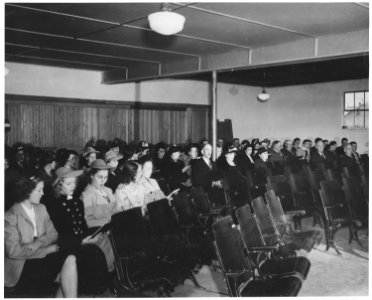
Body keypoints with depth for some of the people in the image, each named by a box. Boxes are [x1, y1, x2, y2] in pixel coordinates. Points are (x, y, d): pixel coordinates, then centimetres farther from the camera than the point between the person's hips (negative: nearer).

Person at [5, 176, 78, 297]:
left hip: (41, 256, 6)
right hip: (21, 266, -6)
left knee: (70, 260, -23)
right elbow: (13, 251, -14)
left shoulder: (41, 208, 11)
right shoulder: (11, 216, -9)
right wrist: (47, 250, -15)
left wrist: (38, 243, -13)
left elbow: (53, 234, 9)